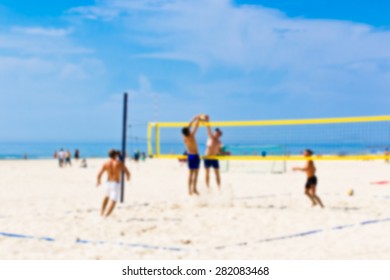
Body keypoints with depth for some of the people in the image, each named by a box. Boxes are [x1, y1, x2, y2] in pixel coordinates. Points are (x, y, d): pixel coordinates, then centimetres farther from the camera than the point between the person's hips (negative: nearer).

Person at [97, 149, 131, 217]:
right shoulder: (119, 163, -6)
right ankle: (105, 216, -24)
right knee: (113, 202, -7)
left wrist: (99, 181, 20)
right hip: (116, 184, -4)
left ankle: (102, 213, 33)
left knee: (107, 196, 32)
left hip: (108, 183, 4)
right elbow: (127, 173, -4)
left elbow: (99, 175, -1)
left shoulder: (106, 164, 0)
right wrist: (128, 177, 20)